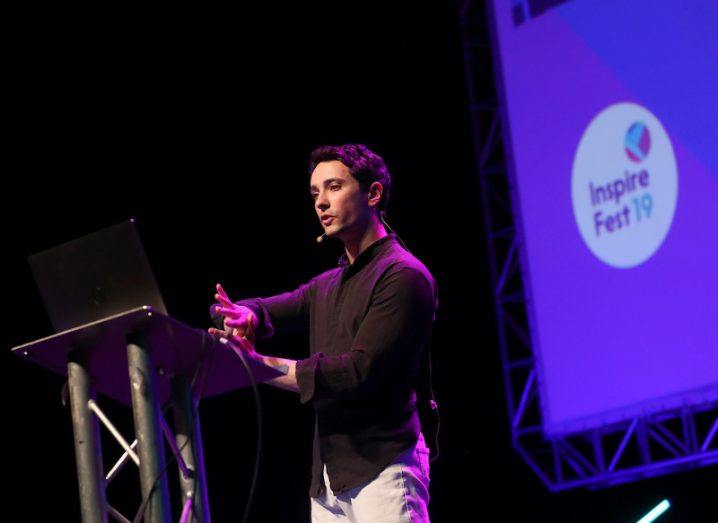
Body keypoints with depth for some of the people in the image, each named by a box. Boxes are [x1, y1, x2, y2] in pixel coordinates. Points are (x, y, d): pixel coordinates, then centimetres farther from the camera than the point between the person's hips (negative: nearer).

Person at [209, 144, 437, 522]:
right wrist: (243, 315, -12)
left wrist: (262, 365, -14)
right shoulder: (328, 285, 22)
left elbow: (360, 370, -15)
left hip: (383, 466, -8)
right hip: (328, 477, 8)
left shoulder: (404, 276, -6)